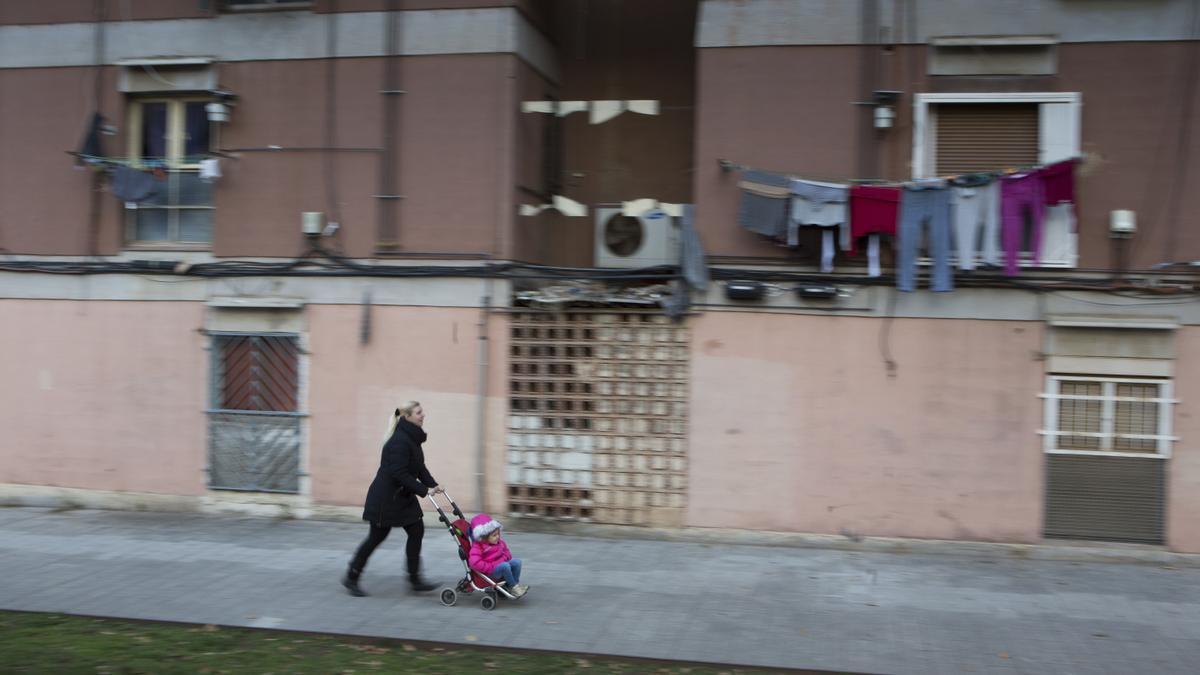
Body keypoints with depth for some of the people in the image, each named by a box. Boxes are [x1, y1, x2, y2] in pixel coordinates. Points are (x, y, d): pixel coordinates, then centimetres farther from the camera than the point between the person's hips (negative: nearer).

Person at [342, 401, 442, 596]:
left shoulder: (412, 439, 8)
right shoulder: (399, 440, -22)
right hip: (385, 497, -9)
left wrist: (433, 484, -2)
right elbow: (399, 473, -27)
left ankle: (414, 579, 9)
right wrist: (424, 490, -25)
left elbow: (419, 468, 12)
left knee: (416, 530, 3)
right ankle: (351, 578, 18)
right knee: (377, 536, 2)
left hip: (403, 496, 9)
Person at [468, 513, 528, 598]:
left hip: (501, 564, 8)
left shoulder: (499, 542, 9)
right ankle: (513, 586, -16)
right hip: (489, 573, -8)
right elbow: (474, 563, -27)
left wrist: (504, 559, 0)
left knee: (517, 562, -9)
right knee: (505, 566, -31)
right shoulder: (477, 547, -15)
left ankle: (516, 584, -3)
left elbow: (507, 552, 23)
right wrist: (491, 567, -26)